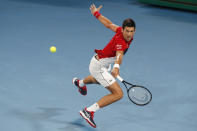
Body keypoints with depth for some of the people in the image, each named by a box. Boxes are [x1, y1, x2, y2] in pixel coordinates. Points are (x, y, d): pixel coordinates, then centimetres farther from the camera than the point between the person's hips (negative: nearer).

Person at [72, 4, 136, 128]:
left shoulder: (121, 30, -10)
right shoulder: (121, 43, -35)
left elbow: (109, 24, 6)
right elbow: (119, 55, -55)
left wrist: (96, 13, 23)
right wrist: (116, 68, -75)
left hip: (98, 61, 10)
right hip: (98, 66, -10)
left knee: (98, 79, 44)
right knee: (118, 93, -19)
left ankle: (80, 83, 76)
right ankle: (89, 111, -15)